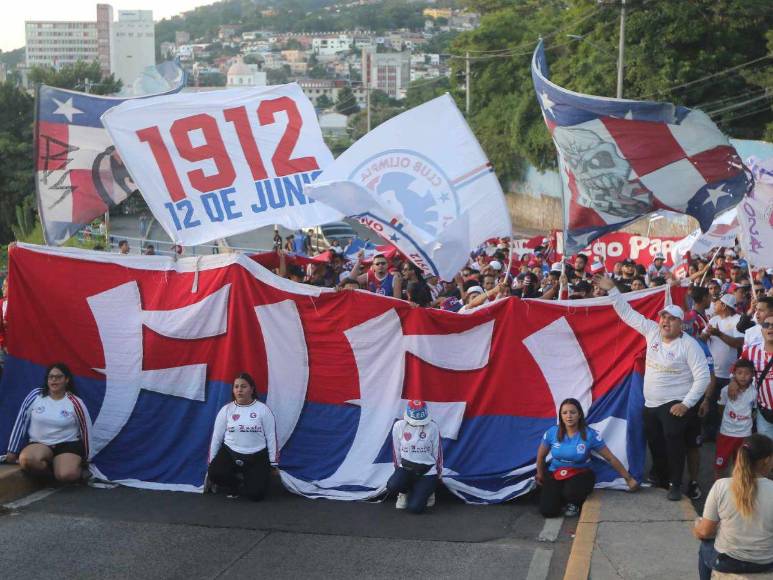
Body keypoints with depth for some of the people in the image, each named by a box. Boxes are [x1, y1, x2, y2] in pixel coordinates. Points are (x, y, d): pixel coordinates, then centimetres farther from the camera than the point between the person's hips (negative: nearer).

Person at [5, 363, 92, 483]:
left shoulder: (75, 402, -6)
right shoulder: (35, 395, -2)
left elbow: (86, 429, 4)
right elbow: (21, 421, 4)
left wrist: (87, 458, 10)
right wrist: (12, 451, 6)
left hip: (68, 444, -2)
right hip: (38, 444, 2)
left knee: (67, 475, -33)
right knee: (26, 459, -34)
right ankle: (54, 470, -5)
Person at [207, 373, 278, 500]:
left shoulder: (263, 409, -4)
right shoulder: (226, 410, 1)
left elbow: (271, 437, 0)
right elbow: (216, 437, 6)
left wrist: (273, 464, 0)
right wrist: (211, 462, 7)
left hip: (257, 457, -1)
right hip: (230, 453, 1)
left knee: (256, 494, -16)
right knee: (214, 473, -28)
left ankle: (249, 480, 21)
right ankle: (234, 485, 6)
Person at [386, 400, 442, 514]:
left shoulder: (432, 427, -9)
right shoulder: (399, 426, -6)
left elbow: (437, 452, 2)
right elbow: (396, 451, 6)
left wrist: (438, 473, 9)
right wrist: (399, 470, 9)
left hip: (427, 470, -2)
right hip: (406, 467, 2)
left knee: (415, 508, -17)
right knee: (392, 487, -31)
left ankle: (427, 490, 19)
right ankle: (406, 491, 8)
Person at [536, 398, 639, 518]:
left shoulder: (590, 435, -18)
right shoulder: (552, 433, -13)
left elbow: (610, 458, -8)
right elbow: (541, 456, 7)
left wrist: (628, 478, -2)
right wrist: (540, 475, 21)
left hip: (580, 473, -2)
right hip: (555, 474, 2)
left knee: (572, 491, -38)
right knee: (548, 511, -17)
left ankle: (574, 503, 2)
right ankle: (561, 495, 19)